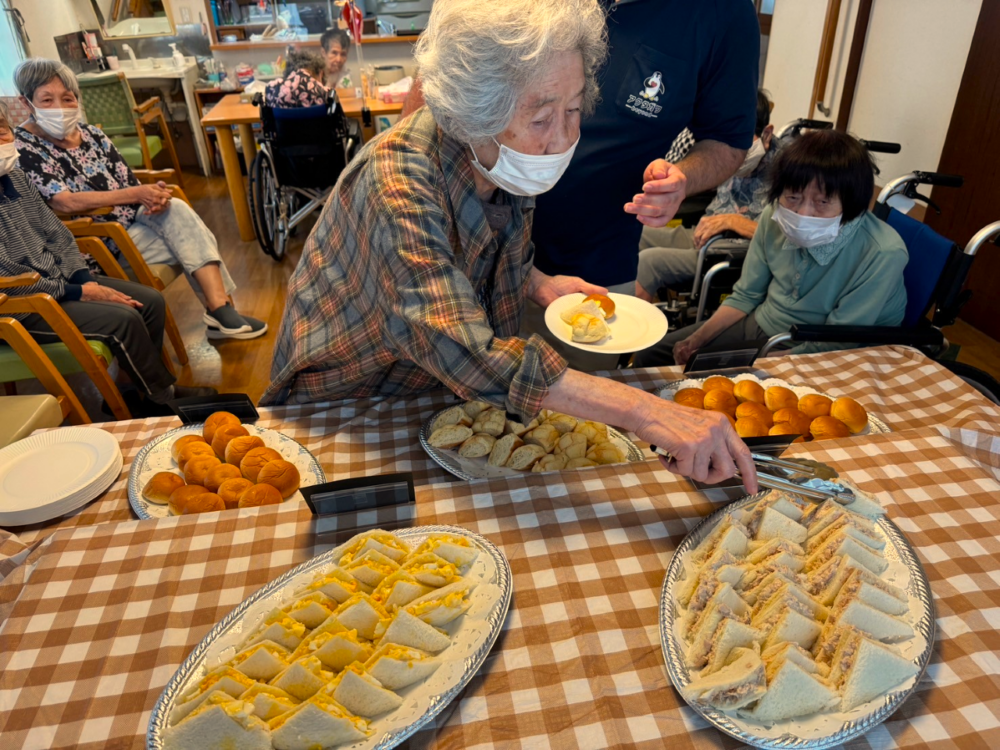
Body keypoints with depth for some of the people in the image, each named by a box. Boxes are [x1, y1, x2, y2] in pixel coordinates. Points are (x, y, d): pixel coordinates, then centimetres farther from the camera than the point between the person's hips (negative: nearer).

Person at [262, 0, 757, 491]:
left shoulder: (511, 164, -13)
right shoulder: (399, 182, -36)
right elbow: (462, 351, -46)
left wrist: (540, 285, -12)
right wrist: (642, 412, -50)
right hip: (340, 399, -5)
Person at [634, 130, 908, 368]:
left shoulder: (882, 253, -27)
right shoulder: (774, 218, -10)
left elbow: (832, 345, -22)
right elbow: (745, 296, 3)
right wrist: (695, 340, -7)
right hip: (759, 323, 6)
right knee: (650, 354, 4)